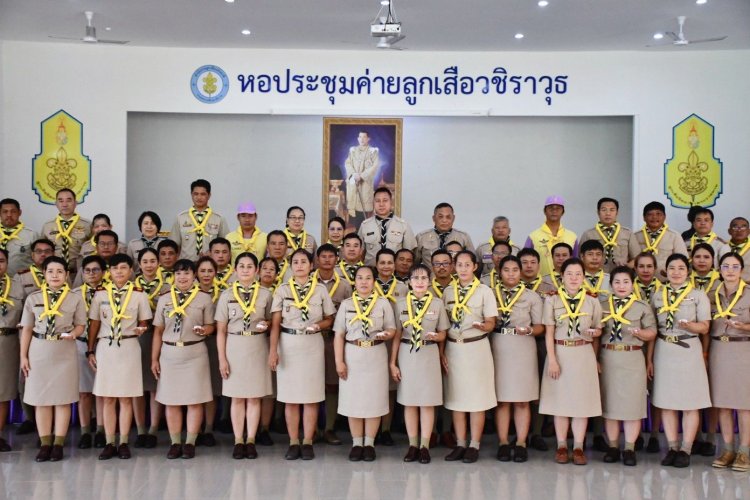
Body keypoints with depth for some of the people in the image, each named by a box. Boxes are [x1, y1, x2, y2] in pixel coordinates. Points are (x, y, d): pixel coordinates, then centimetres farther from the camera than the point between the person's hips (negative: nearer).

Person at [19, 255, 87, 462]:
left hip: (65, 352, -1)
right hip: (39, 351, 1)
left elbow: (81, 325, 4)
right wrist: (23, 356, 3)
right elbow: (27, 329, 6)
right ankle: (45, 443, 11)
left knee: (63, 398, 2)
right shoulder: (33, 298, 4)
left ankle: (58, 444, 8)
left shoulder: (75, 299, 1)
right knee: (41, 398, 3)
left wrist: (73, 334, -19)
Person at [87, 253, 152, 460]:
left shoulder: (139, 294, 1)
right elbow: (94, 324, 7)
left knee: (126, 398, 2)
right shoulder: (100, 294, 5)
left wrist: (141, 330, -14)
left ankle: (123, 443, 10)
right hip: (105, 347, 1)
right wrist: (91, 351, 5)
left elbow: (144, 322, 7)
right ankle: (109, 444, 10)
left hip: (129, 348, -1)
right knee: (108, 398, 4)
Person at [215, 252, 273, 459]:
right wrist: (222, 358, -4)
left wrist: (266, 324, -10)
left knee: (254, 397, 4)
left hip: (258, 347, 1)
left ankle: (251, 440, 12)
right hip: (234, 347, 0)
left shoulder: (265, 294, 3)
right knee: (237, 397, 4)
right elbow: (221, 330, 1)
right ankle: (238, 441, 11)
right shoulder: (227, 295, 1)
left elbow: (270, 321, 14)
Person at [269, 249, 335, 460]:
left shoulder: (320, 290, 4)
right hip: (288, 344, 0)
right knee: (290, 396, 3)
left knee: (311, 396, 2)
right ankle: (293, 443, 11)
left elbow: (329, 319, 9)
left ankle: (307, 442, 10)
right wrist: (273, 350, -8)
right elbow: (275, 323, -1)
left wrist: (319, 325, -13)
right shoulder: (282, 290, 2)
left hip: (313, 345, 0)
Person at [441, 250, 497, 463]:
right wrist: (441, 351, 2)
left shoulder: (484, 291, -1)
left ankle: (474, 446, 7)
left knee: (477, 397, -1)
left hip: (476, 348, -3)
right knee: (456, 397, 6)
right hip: (453, 348, 3)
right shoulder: (448, 291, 8)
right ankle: (460, 444, 14)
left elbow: (491, 323, -4)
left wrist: (480, 325, -26)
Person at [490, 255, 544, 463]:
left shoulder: (532, 297, 8)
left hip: (523, 349, 0)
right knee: (501, 398, 2)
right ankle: (503, 443, 8)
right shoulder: (491, 294, 8)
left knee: (522, 399, 2)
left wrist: (528, 330, -13)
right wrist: (492, 324, -10)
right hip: (498, 348, 0)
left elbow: (539, 326, 5)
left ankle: (521, 443, 7)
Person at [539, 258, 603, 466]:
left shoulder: (592, 302, 6)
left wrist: (593, 333, -13)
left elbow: (598, 329, 11)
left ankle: (578, 447, 9)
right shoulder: (552, 301, 2)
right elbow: (549, 333, -1)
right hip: (560, 353, -1)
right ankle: (561, 446, 13)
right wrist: (552, 360, -9)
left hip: (583, 354, 1)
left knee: (582, 400, 1)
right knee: (560, 400, 3)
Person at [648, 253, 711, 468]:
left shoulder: (698, 296, 2)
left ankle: (685, 450, 6)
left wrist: (689, 325, -23)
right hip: (663, 352, 3)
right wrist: (649, 359, 7)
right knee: (666, 402, 4)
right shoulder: (657, 296, 9)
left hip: (689, 351, -3)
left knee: (690, 402, 0)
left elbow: (704, 327, -2)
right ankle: (672, 448, 12)